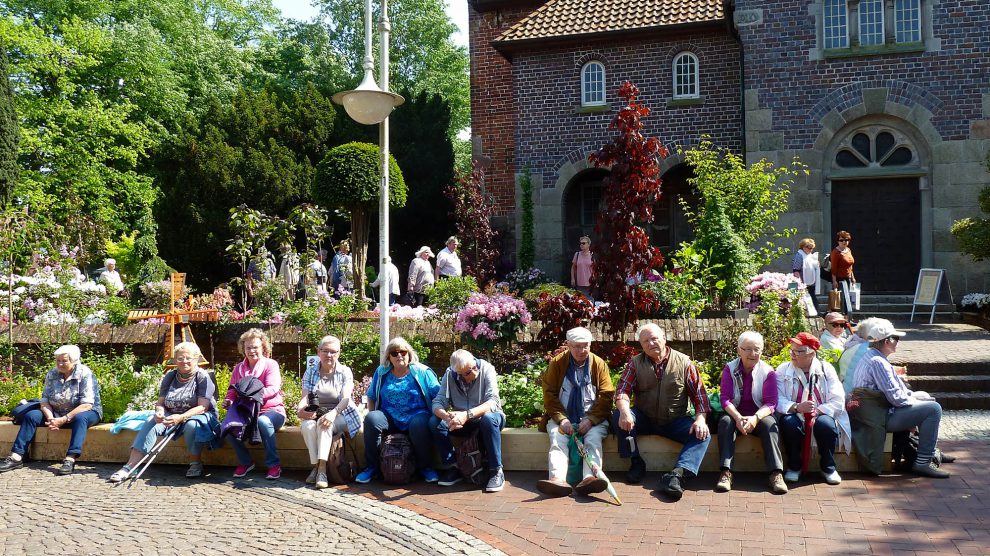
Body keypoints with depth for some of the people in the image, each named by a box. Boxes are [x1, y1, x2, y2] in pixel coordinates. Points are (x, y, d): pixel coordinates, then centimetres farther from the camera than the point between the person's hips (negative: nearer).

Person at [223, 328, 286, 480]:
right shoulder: (238, 368, 16)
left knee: (263, 421, -39)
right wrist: (228, 400, -11)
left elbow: (272, 389, -15)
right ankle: (245, 462, -3)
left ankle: (273, 464, -23)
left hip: (271, 410, -4)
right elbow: (232, 390, 13)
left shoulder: (271, 365, 0)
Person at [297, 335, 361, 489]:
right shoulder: (311, 371, 8)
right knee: (307, 425, -32)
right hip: (314, 414, 2)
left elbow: (346, 398, -13)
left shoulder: (345, 371, 1)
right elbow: (305, 396, -4)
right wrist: (300, 410, -28)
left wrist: (333, 413, -34)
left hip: (339, 414, -2)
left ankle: (322, 468, -37)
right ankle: (316, 466, -25)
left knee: (325, 423, -35)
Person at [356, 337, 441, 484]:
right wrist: (372, 415, 5)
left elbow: (438, 396, 1)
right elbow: (371, 397, 20)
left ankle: (426, 467, -13)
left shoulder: (422, 372, 4)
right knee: (371, 419, -28)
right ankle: (371, 467, -14)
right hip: (389, 419, 3)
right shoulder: (381, 372, 13)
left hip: (415, 415, -3)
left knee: (419, 424, -37)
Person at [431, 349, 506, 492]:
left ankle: (496, 471, -25)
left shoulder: (486, 369, -19)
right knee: (435, 422, -20)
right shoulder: (450, 374, -11)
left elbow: (493, 401, -30)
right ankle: (453, 468, -8)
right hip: (462, 422, 3)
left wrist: (467, 414, -46)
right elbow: (438, 402, -18)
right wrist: (447, 416, -42)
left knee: (489, 419, -37)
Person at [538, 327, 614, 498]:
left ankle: (589, 478, -49)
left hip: (592, 418, 0)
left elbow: (606, 395, -1)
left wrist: (591, 420, -15)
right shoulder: (557, 363, 6)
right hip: (562, 417, 0)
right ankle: (558, 479, -49)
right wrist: (561, 419, -14)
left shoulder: (599, 364, 6)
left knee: (594, 439, -30)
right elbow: (549, 394, 1)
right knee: (558, 439, -29)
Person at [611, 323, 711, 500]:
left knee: (703, 434, -26)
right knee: (618, 417, -26)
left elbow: (699, 394, -2)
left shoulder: (683, 362, -1)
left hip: (675, 421, 0)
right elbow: (623, 390, -8)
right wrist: (624, 411, -30)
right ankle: (636, 463, -12)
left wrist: (700, 418, -20)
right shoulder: (635, 363, 2)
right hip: (644, 419, 1)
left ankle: (677, 474, -39)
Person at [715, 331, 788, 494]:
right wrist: (738, 417, -28)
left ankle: (776, 474, -35)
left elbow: (770, 403, -10)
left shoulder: (768, 372, -3)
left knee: (770, 424, -31)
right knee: (725, 422, -30)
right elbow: (725, 398, -9)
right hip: (735, 414, 0)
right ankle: (726, 472, -37)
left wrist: (755, 418, -31)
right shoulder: (729, 369, -1)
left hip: (759, 415, 0)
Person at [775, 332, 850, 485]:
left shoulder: (826, 369, 2)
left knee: (825, 424, -32)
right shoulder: (783, 370, 2)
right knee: (789, 423, -33)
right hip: (795, 415, 0)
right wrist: (797, 407, -29)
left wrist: (817, 411, -22)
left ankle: (828, 467, -5)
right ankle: (794, 467, -8)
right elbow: (778, 400, -11)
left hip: (821, 415, 0)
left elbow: (838, 401, -8)